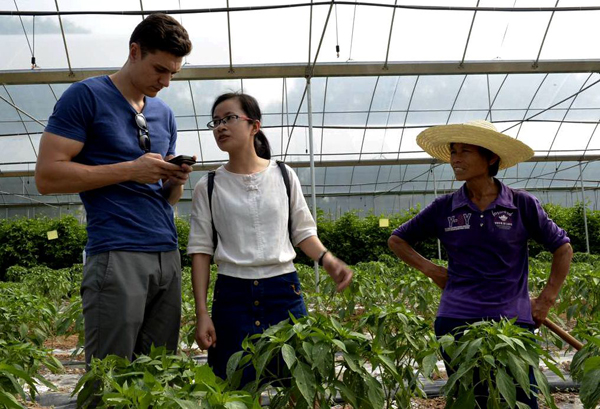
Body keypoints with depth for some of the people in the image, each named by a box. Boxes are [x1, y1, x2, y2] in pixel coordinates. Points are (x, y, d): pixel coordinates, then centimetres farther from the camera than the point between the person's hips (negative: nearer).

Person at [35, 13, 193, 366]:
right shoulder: (86, 96, 0)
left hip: (168, 255, 6)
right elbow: (47, 177, -8)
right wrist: (131, 169, -11)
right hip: (117, 256, -6)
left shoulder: (165, 114, 18)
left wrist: (177, 181, 0)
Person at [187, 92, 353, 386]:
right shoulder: (208, 187, 3)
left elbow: (303, 232, 10)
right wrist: (202, 313, -4)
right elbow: (201, 250, 2)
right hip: (233, 295, 0)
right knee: (238, 388, 0)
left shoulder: (284, 176, 5)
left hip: (283, 289, 1)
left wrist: (327, 260, -10)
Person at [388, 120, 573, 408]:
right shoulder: (444, 208, 4)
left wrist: (547, 299, 5)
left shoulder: (522, 205, 1)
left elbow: (562, 247, 12)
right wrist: (430, 269, 4)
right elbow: (397, 239, 15)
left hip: (513, 319, -1)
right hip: (457, 320, 1)